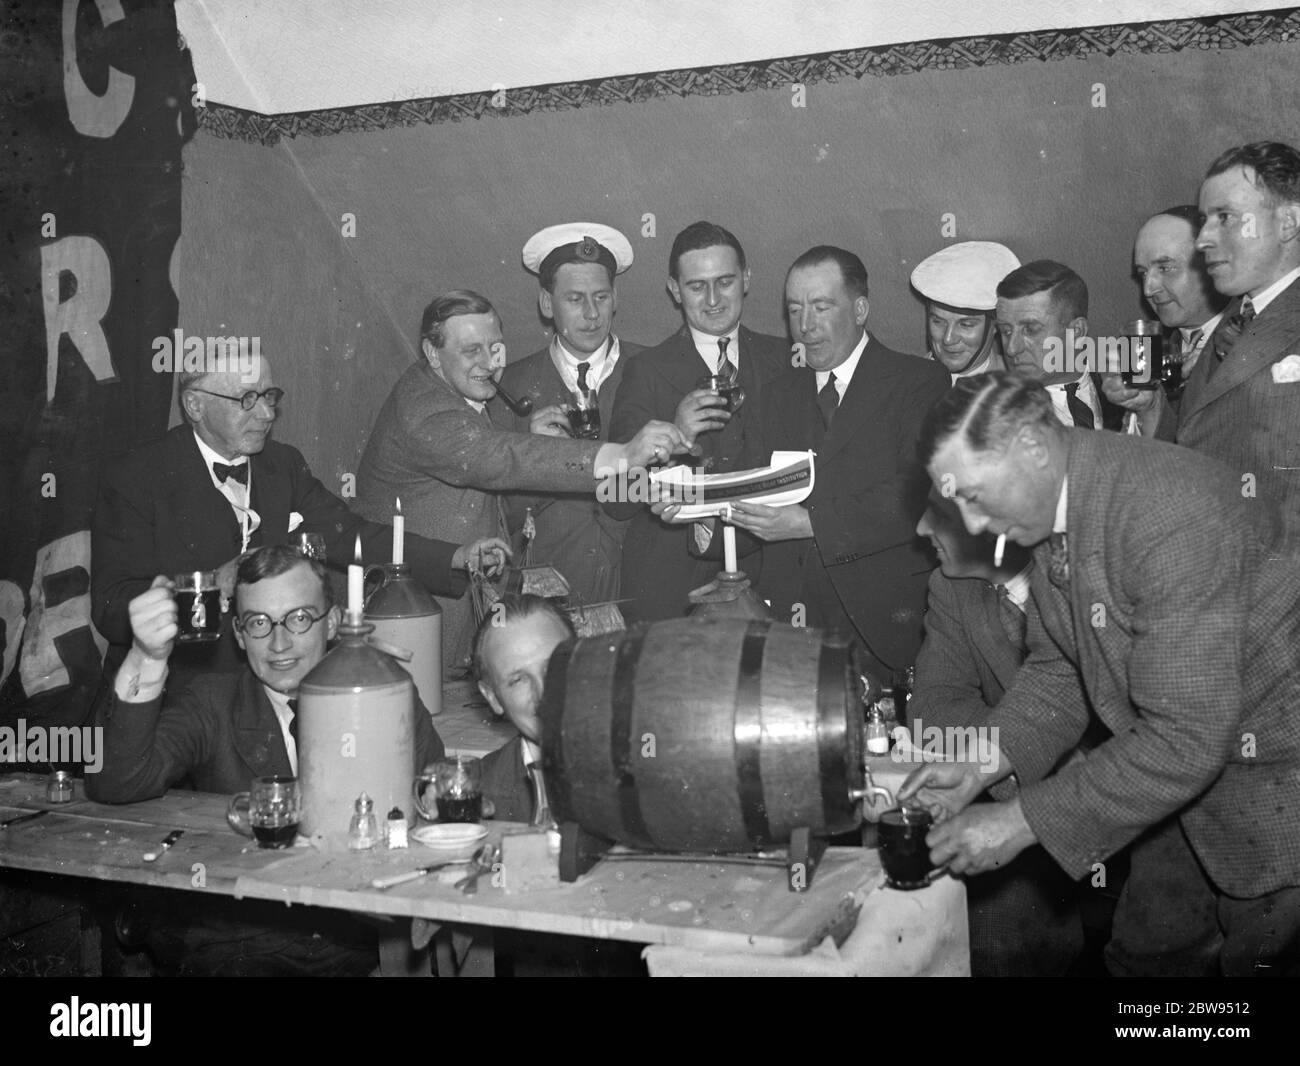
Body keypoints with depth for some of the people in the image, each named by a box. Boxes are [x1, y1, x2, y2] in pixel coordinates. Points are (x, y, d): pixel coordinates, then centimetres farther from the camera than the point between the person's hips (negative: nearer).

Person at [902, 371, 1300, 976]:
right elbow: (1058, 671, 6)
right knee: (1145, 956, 17)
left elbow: (1184, 740, -32)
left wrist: (1021, 822, -28)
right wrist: (983, 765, -9)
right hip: (1186, 777, 8)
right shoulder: (1052, 509, -4)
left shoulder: (1173, 513, -32)